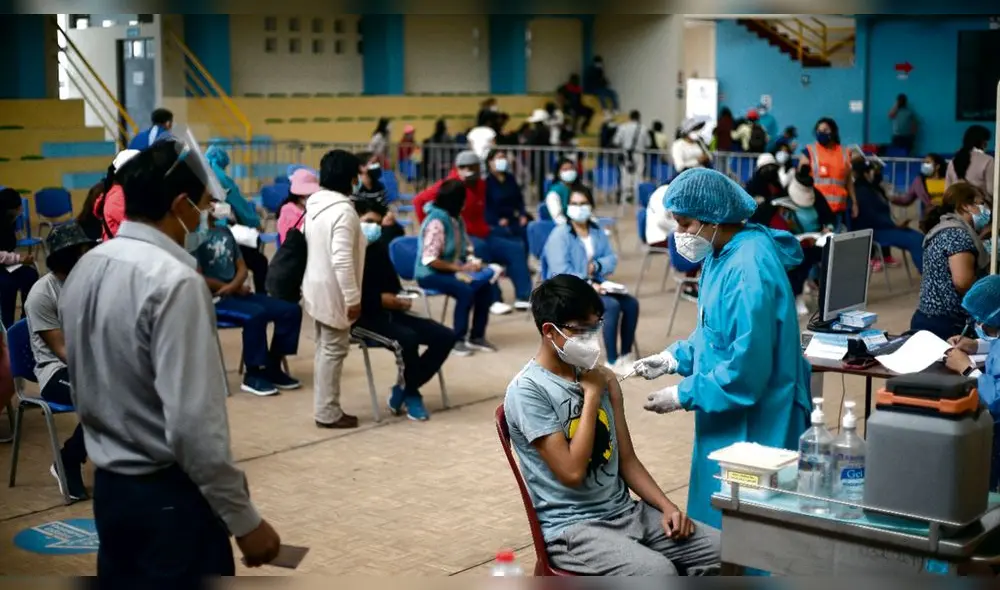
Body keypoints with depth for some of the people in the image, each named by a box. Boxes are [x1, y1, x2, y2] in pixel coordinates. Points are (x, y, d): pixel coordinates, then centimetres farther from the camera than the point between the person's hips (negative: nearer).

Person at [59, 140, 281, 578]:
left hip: (108, 485, 8)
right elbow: (193, 423, -25)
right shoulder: (174, 280, -22)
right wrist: (244, 518, -18)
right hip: (169, 494, -8)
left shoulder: (84, 270, 4)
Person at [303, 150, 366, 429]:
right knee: (334, 350, -2)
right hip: (333, 291, -10)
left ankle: (325, 408, 23)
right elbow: (342, 260, -26)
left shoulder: (314, 204, 8)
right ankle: (328, 412, 4)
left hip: (317, 287, 10)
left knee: (324, 347, 16)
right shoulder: (343, 210, -21)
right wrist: (353, 298, -23)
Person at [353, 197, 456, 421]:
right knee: (407, 339, -34)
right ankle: (410, 394, -7)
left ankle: (403, 389, 3)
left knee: (445, 336, -3)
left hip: (389, 312, 9)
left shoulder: (379, 247, 15)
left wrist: (399, 298, -2)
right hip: (362, 317, -8)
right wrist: (381, 299, -19)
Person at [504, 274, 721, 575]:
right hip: (571, 527, -7)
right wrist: (591, 395, -13)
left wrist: (667, 507, -2)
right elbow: (572, 472, -19)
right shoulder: (527, 390, -13)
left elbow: (626, 459, 14)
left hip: (627, 513, 7)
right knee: (659, 573, -31)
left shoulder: (600, 378, 9)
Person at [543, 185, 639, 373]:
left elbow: (612, 258, 7)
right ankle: (612, 362, -23)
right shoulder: (559, 235, -11)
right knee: (611, 305, -29)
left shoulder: (597, 232, 13)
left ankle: (626, 356, -3)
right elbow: (561, 271, -21)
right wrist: (587, 284, -30)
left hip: (594, 285, 7)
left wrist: (597, 266, -16)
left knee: (631, 303, -14)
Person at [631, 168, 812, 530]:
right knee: (713, 517, 18)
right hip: (725, 416, 10)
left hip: (754, 423, -10)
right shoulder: (721, 255, 6)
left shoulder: (750, 270, -26)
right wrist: (674, 358, 6)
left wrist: (683, 396, -18)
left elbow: (746, 369, -26)